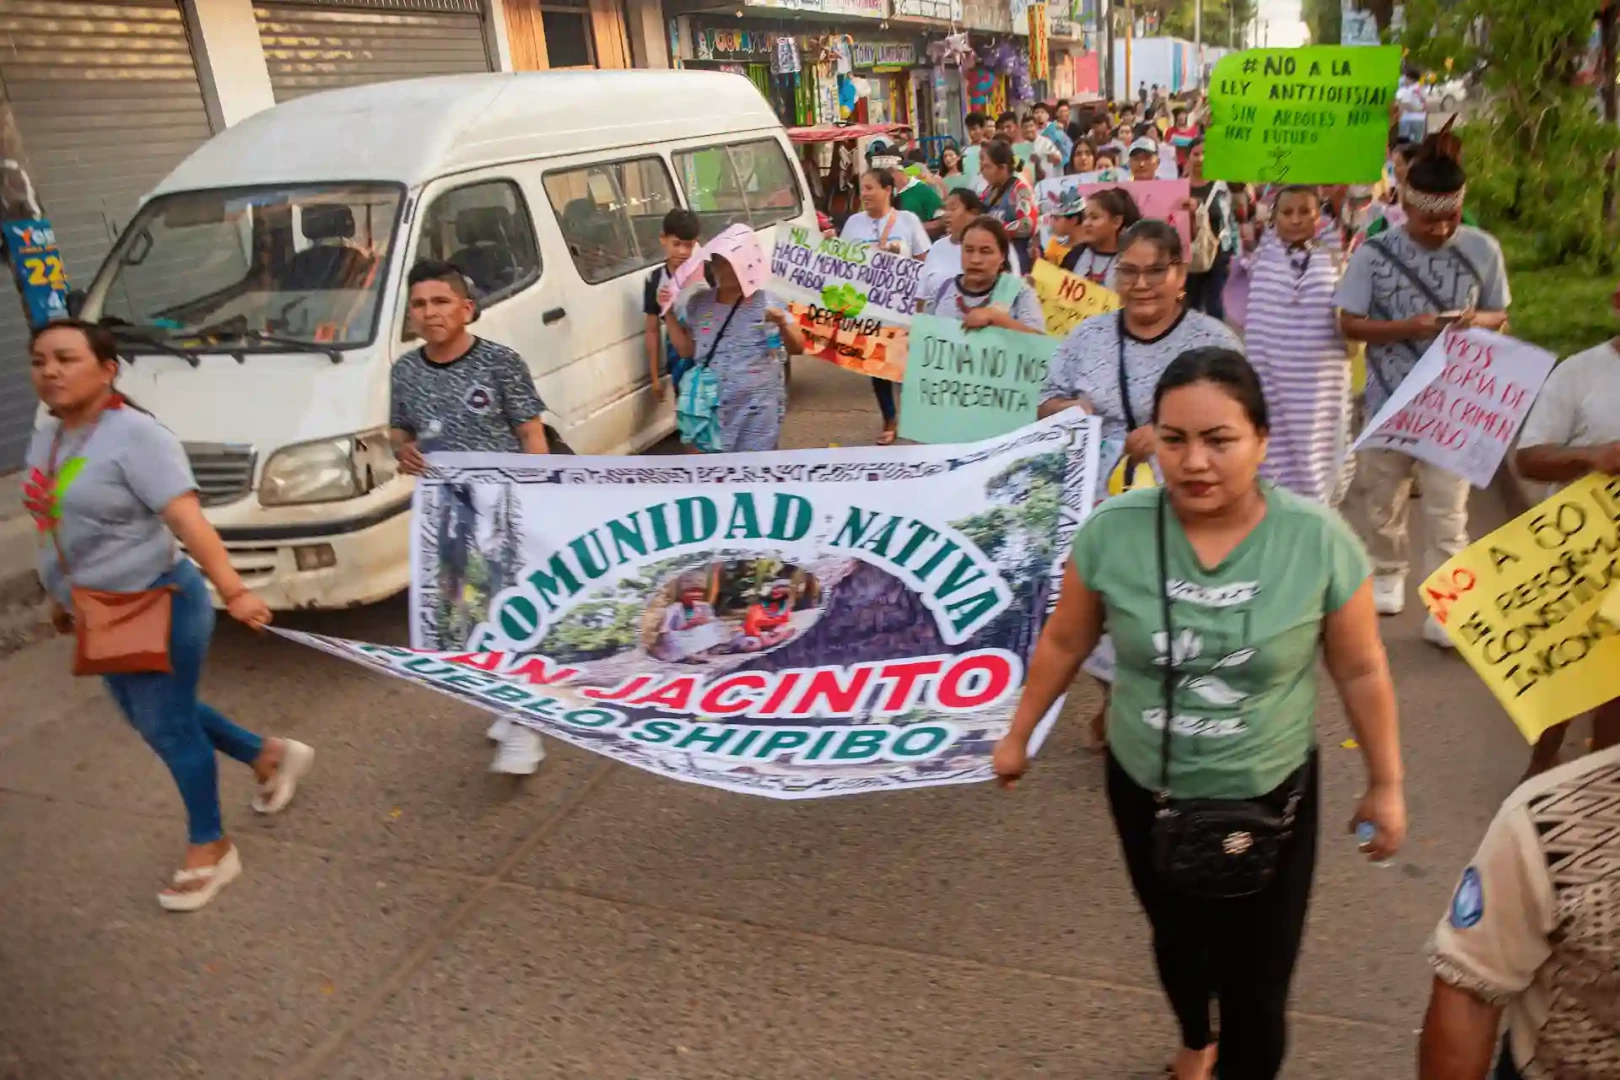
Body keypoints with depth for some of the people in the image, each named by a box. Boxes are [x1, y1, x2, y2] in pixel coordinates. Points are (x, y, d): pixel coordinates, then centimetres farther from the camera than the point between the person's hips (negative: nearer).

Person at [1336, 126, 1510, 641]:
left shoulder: (1482, 249, -3)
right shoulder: (1374, 253, -8)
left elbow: (1500, 317, 6)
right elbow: (1350, 324, -6)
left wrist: (1477, 320, -17)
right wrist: (1408, 327, -21)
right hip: (1389, 399, 1)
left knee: (1446, 509, 1)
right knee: (1380, 496, 16)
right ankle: (1387, 576, 39)